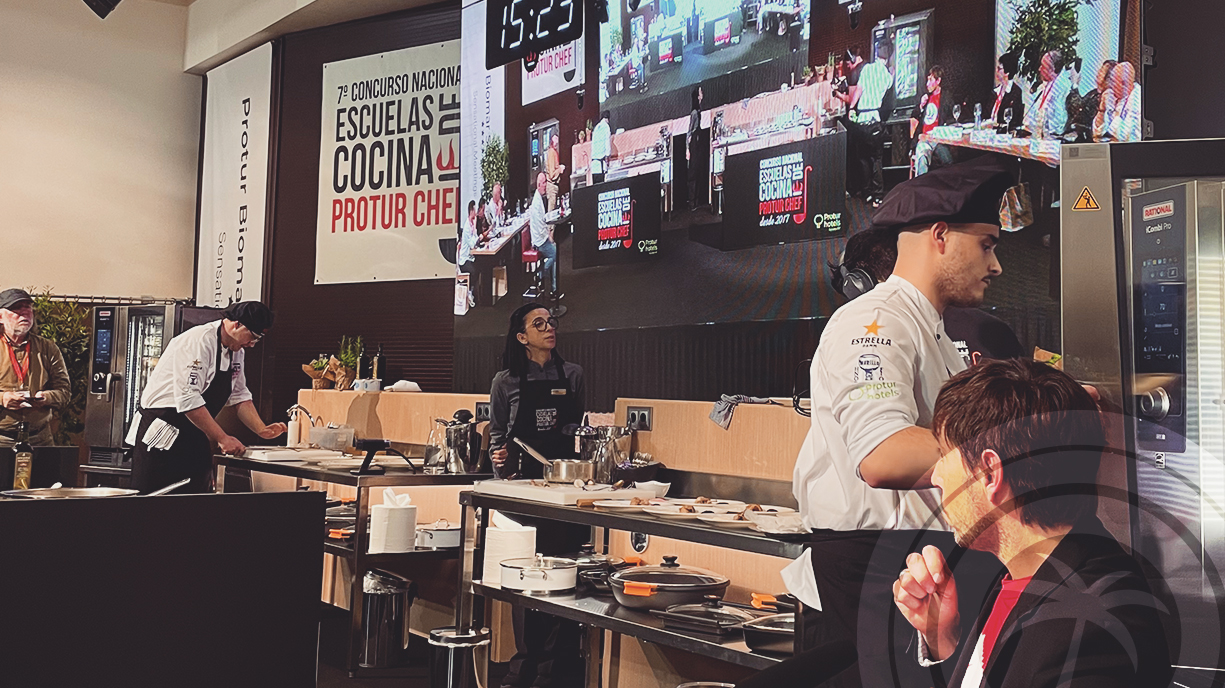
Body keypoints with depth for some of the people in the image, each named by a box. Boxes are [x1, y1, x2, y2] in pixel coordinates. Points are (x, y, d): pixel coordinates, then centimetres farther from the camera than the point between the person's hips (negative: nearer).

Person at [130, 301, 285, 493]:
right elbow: (188, 398, -26)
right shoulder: (199, 342, -20)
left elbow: (239, 396, 15)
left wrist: (261, 430, 1)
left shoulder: (236, 351, 8)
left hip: (194, 438, 9)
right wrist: (221, 438, -24)